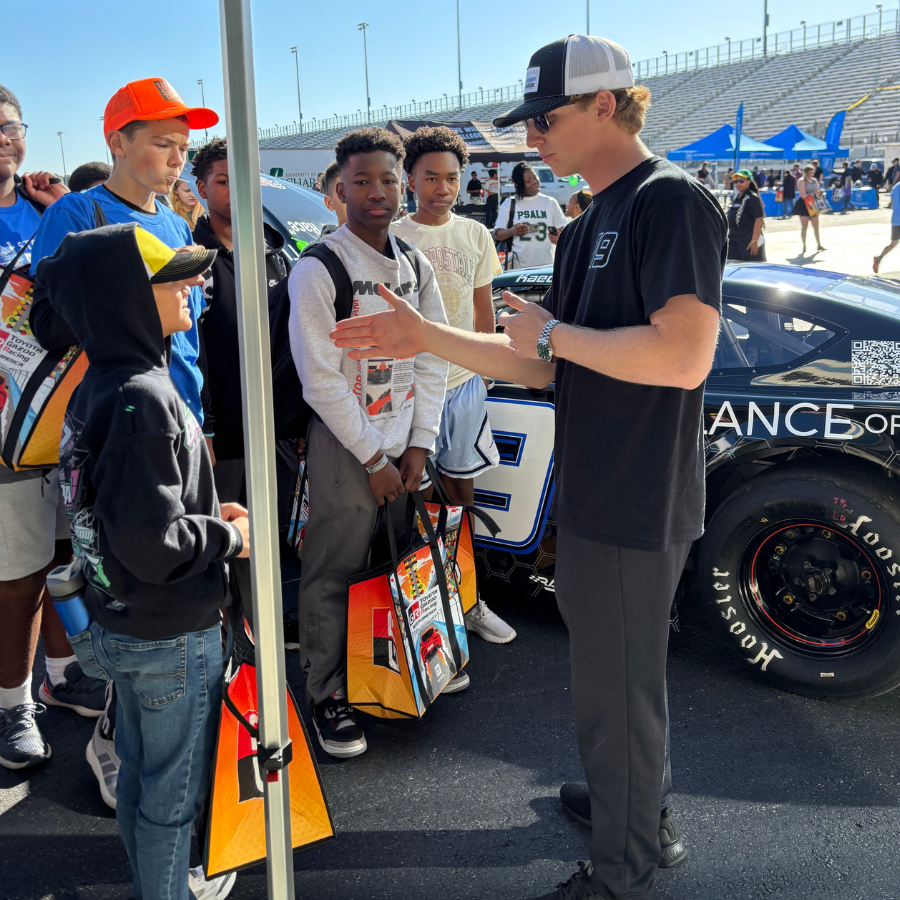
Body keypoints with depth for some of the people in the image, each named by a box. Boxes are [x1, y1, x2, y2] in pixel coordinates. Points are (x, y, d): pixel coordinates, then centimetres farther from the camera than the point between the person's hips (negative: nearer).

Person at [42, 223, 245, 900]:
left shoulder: (96, 387, 4)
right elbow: (154, 544, -29)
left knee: (139, 771, 25)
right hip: (172, 638, -9)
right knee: (175, 790, 10)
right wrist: (230, 537, -13)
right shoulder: (145, 398, -26)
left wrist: (205, 512, 7)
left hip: (119, 622, 9)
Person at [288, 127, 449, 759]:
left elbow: (433, 360, 9)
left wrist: (419, 444, 0)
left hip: (407, 444, 5)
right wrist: (374, 458, -12)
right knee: (334, 576, 1)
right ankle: (328, 695, 16)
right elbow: (321, 381, -13)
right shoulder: (318, 270, -10)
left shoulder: (416, 267, 8)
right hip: (346, 448, -5)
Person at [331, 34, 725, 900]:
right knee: (612, 668, 23)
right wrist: (425, 337, 7)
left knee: (616, 685, 5)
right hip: (594, 496, 9)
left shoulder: (672, 200, -16)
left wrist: (551, 330, -17)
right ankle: (642, 811, 45)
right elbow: (542, 367, 13)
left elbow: (683, 356, -28)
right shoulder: (587, 230, 13)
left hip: (636, 504, -9)